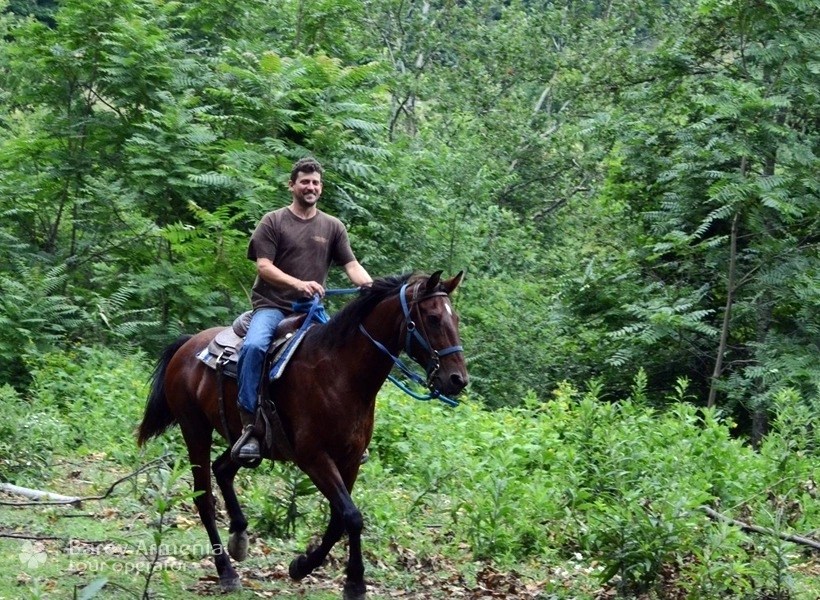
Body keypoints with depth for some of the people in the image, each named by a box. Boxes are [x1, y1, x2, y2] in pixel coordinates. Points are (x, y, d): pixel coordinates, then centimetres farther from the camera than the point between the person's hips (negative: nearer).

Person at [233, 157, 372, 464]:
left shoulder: (333, 227, 13)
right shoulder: (273, 222, 3)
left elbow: (351, 265, 7)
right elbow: (263, 267, -7)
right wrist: (298, 283, -23)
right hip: (272, 306, -4)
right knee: (254, 346, -33)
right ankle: (248, 427, -32)